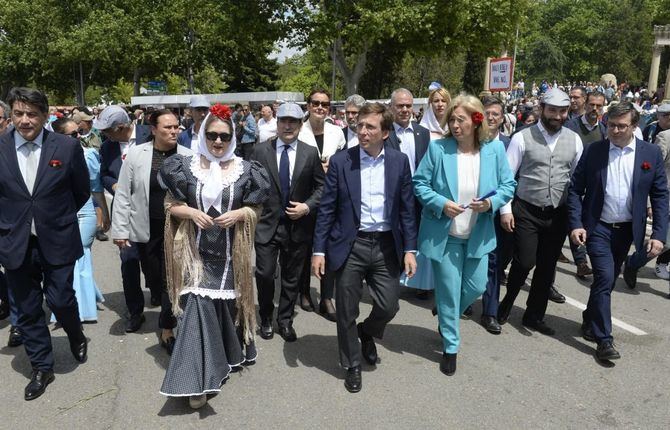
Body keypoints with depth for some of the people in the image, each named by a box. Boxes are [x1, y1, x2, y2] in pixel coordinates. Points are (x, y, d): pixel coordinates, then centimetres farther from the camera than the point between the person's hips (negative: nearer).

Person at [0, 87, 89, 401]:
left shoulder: (67, 147, -7)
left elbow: (82, 191, 5)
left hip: (57, 241, -2)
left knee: (60, 300, 3)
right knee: (27, 310, 10)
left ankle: (76, 338, 37)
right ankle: (42, 368, 27)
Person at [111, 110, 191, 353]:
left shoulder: (187, 157, -5)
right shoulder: (136, 154, -5)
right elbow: (123, 194, -2)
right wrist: (120, 230, -5)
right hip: (146, 229, 1)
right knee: (153, 278, 14)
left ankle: (167, 330, 17)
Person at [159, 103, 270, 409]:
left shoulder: (244, 170, -1)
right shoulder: (186, 166, -2)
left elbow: (255, 210, 4)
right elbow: (171, 205, 3)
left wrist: (238, 214, -16)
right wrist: (191, 212, -16)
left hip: (229, 251, 1)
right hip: (196, 249, -1)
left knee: (228, 301, 15)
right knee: (198, 305, -9)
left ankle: (232, 352, 44)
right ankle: (199, 379, -1)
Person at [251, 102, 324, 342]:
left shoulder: (311, 153, 1)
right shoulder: (261, 151, -1)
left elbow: (321, 187, 4)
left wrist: (308, 206, -10)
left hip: (297, 225, 1)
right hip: (266, 223, -1)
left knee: (292, 277, 11)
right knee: (265, 274, -1)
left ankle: (285, 321, 29)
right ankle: (266, 319, 24)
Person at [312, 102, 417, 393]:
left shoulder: (399, 161, 0)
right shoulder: (340, 161, -4)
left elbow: (407, 208, 3)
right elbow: (327, 209, -2)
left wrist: (410, 250, -1)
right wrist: (319, 250, -5)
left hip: (386, 245, 1)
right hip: (350, 245, -1)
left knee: (388, 306, 6)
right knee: (347, 312, 9)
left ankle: (367, 333, 41)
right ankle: (352, 366, 32)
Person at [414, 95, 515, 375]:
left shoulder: (495, 149, -4)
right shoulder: (438, 148, -10)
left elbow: (508, 184, 3)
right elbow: (419, 183, -5)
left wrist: (492, 202, -17)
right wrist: (441, 204, -21)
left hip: (478, 234, 3)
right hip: (444, 234, -2)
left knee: (476, 287, 13)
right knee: (449, 291, 5)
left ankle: (446, 318, 44)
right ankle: (451, 346, 24)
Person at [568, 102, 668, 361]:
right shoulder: (593, 151, -5)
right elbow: (575, 189, -3)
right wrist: (576, 224, -12)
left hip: (627, 229, 3)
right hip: (598, 226, -2)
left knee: (607, 280, 14)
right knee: (605, 277, -12)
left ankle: (590, 321, 35)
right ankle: (604, 339, -2)